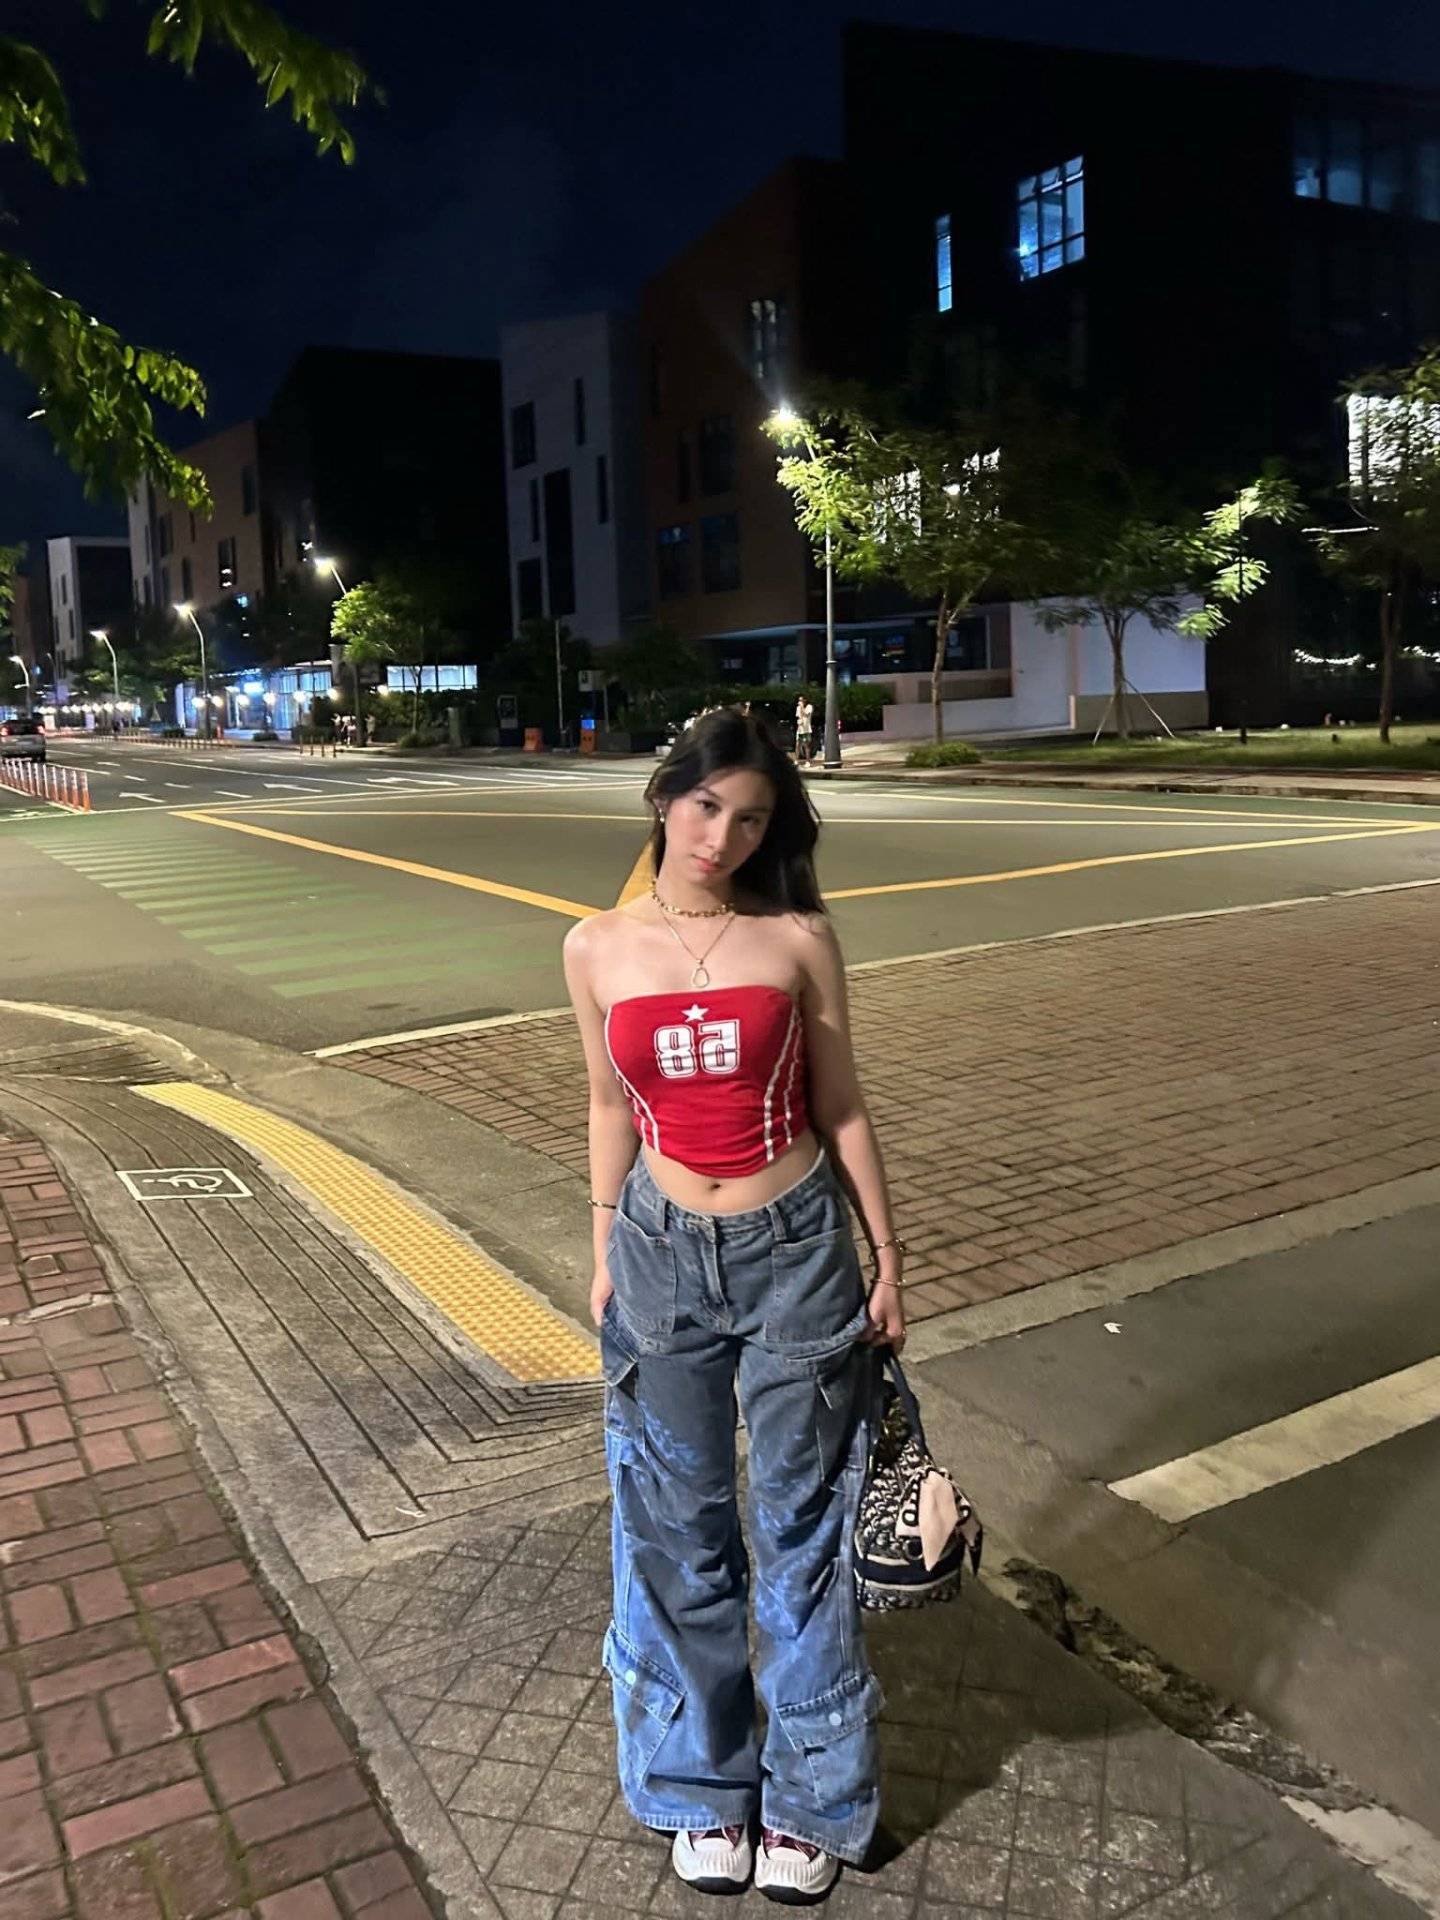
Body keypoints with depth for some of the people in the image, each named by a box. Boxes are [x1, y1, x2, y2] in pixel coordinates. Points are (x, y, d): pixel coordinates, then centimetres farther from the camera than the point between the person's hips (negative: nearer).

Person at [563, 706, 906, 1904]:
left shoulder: (799, 938, -8)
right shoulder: (597, 950, -3)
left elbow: (841, 1108, -1)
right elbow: (613, 1109, 8)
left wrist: (888, 1260, 2)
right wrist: (604, 1255, 12)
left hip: (796, 1252, -2)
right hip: (663, 1255, 2)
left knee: (801, 1528, 11)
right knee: (678, 1531, 15)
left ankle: (810, 1799, 32)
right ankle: (702, 1786, 37)